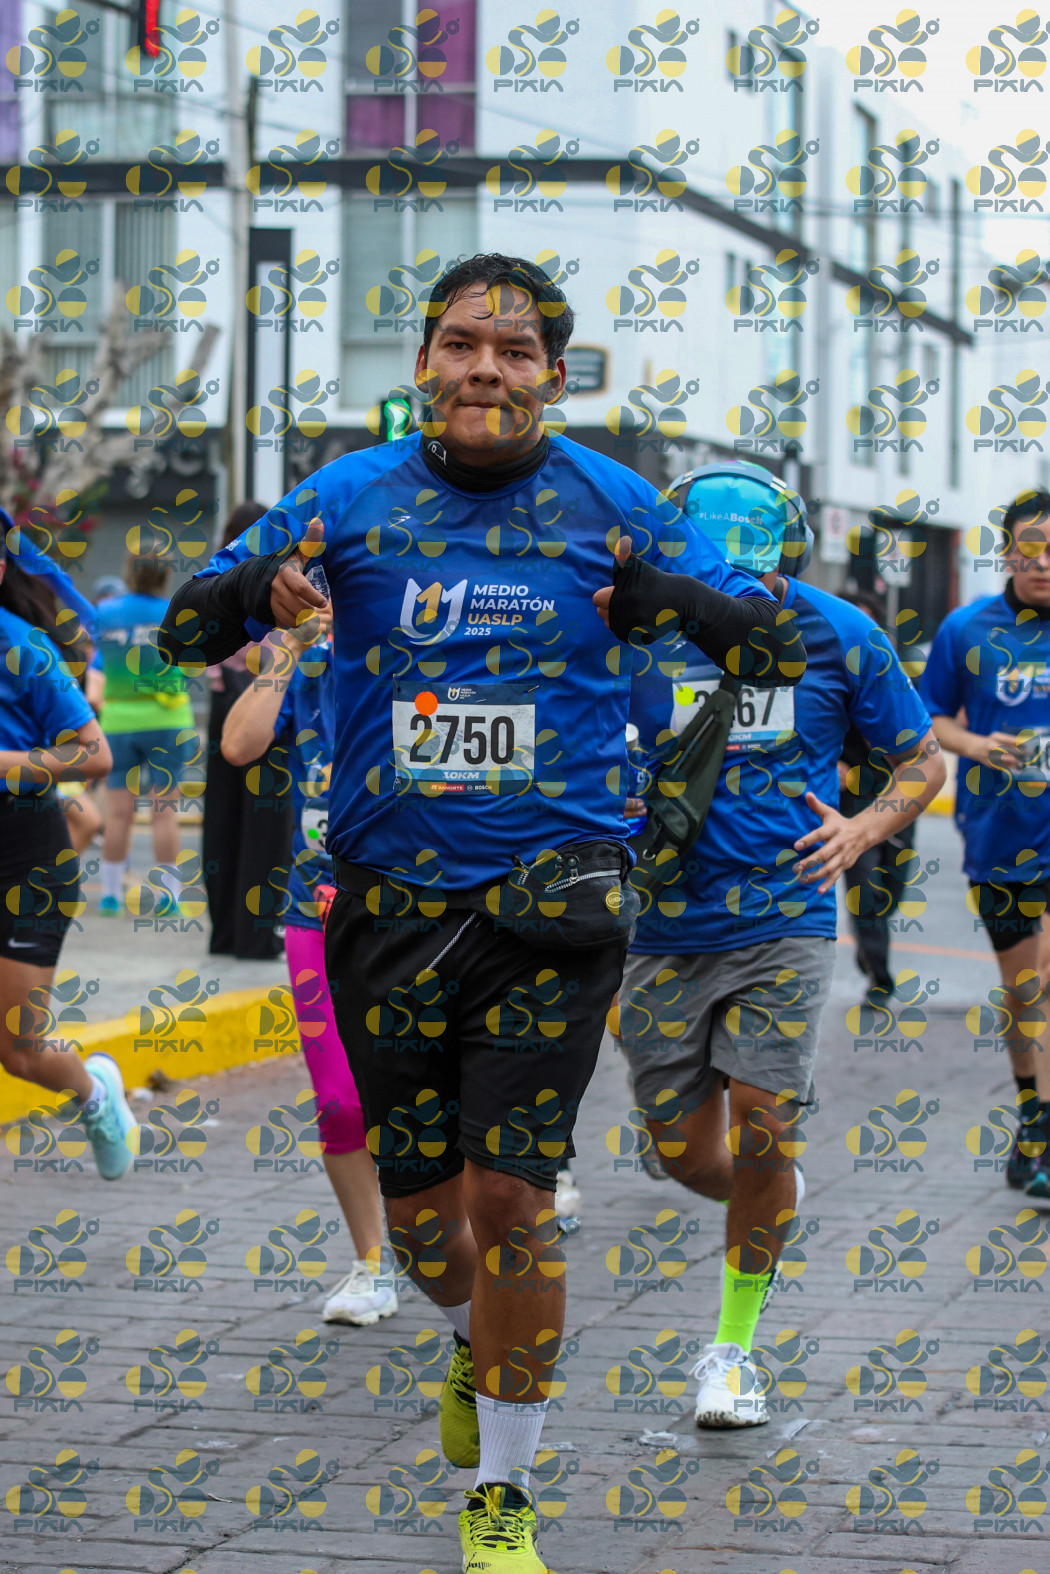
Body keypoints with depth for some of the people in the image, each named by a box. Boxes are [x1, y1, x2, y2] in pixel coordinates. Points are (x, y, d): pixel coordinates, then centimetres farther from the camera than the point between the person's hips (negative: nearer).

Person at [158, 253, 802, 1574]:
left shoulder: (611, 505, 1)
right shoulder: (352, 497, 3)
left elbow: (778, 649, 4)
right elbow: (182, 633, 6)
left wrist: (682, 601, -18)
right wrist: (257, 587, -17)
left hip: (551, 894, -2)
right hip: (389, 901, 2)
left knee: (509, 1193, -6)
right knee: (415, 1193, 11)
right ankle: (475, 1346, 45)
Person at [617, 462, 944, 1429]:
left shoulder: (838, 638, -5)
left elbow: (922, 760, 7)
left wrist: (865, 829, -13)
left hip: (786, 923, -1)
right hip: (667, 929, 1)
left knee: (759, 1140, -10)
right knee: (688, 1156, 5)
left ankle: (733, 1347, 9)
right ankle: (770, 1201, 42)